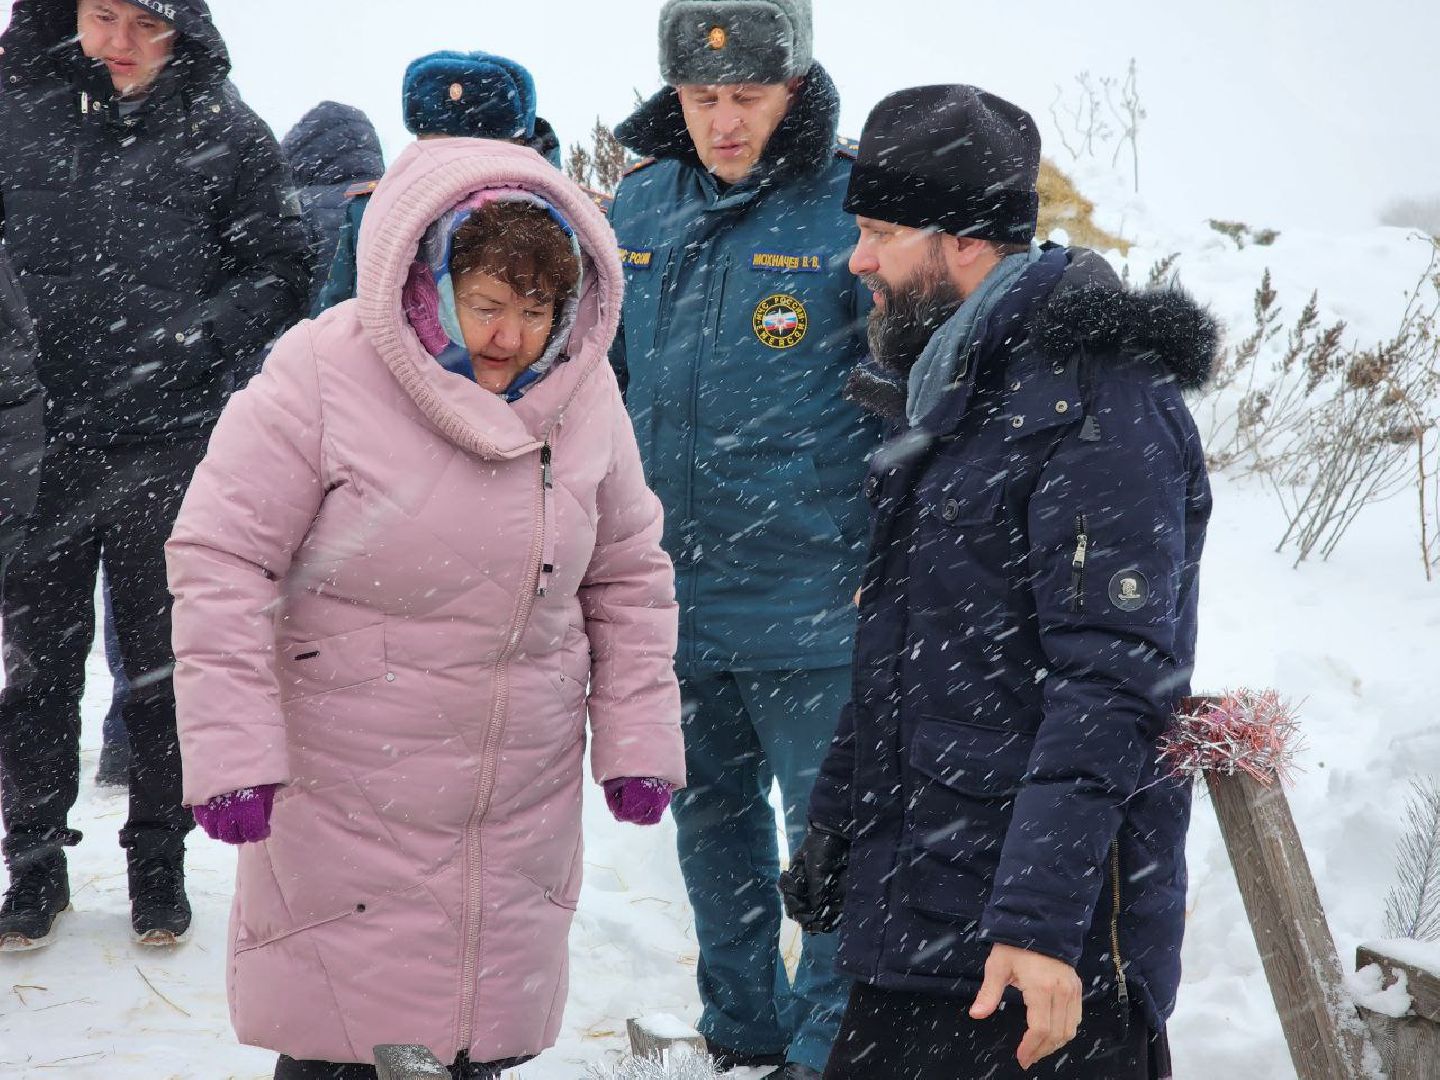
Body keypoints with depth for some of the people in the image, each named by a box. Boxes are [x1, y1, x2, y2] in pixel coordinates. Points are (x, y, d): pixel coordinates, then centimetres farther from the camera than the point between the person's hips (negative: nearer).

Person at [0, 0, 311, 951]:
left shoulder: (223, 131, -2)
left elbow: (279, 272, 1)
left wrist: (195, 342, -14)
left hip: (170, 441, -2)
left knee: (165, 658, 8)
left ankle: (160, 857, 21)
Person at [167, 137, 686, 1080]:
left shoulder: (584, 396, 2)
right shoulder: (320, 377, -14)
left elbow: (628, 577, 14)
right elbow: (221, 561, -13)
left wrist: (637, 739, 8)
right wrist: (230, 751, -18)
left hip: (519, 816, 4)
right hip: (343, 810, -4)